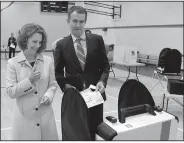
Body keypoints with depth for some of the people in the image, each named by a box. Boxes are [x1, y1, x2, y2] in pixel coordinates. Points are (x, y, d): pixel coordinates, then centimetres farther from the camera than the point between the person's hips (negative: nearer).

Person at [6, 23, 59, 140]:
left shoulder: (48, 60, -1)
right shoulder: (13, 63, -5)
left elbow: (53, 84, 5)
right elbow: (10, 92, -6)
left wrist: (48, 96, -14)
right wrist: (29, 80, -17)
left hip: (45, 115, 2)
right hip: (24, 115, -1)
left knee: (49, 138, 10)